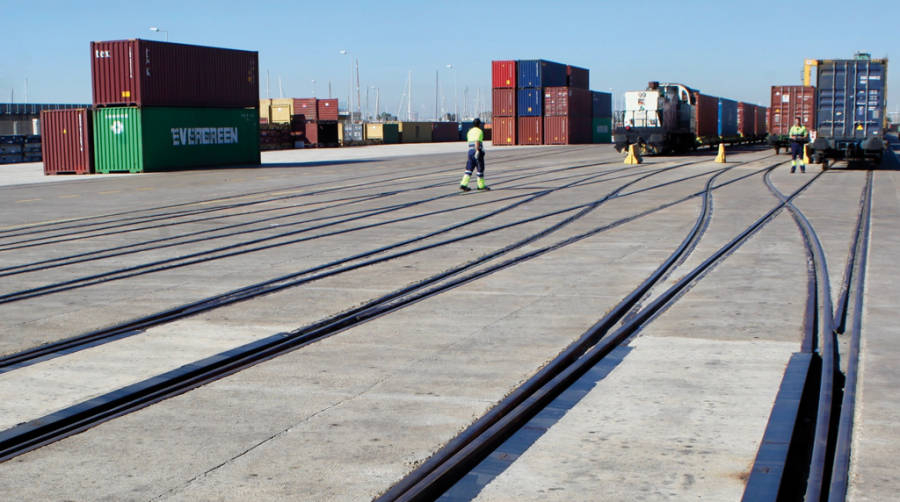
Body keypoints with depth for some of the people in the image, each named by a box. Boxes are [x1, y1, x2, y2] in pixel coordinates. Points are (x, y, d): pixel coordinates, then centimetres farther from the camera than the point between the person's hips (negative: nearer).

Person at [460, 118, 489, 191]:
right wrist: (477, 151, -27)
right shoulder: (479, 131, -7)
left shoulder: (469, 132, 18)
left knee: (469, 169, 3)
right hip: (478, 151, -7)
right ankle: (481, 185, 13)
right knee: (480, 169, 5)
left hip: (470, 151, 7)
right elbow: (477, 141, -20)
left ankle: (463, 184, -10)